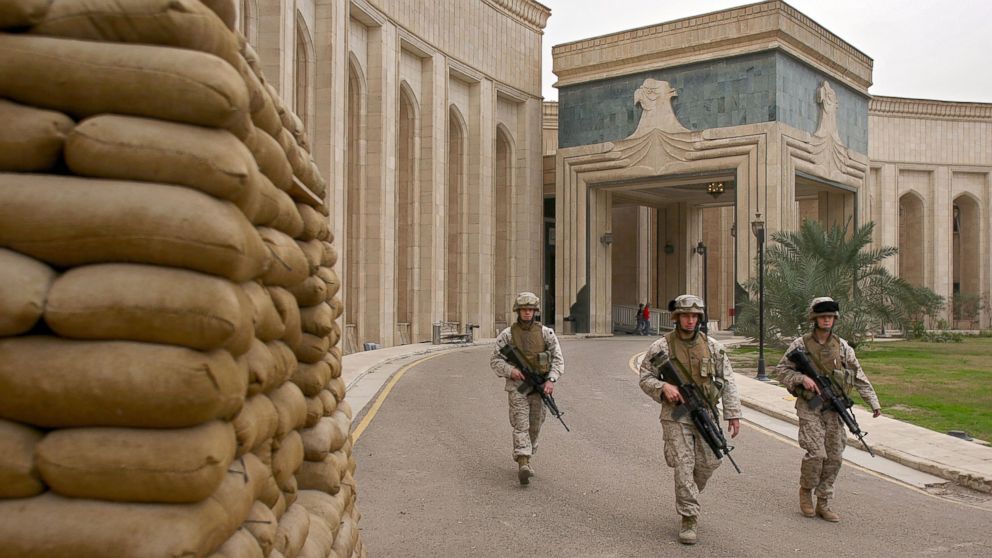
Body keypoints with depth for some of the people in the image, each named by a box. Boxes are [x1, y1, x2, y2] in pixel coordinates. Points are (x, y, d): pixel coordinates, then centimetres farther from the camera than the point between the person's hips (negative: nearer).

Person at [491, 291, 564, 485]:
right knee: (521, 425, -13)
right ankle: (523, 465, -22)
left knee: (535, 427, 11)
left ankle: (525, 459, 30)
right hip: (517, 385, -2)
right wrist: (510, 370, -18)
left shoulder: (546, 333, 0)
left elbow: (558, 359, -2)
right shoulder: (507, 334, -2)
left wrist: (551, 379, -17)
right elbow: (495, 360, 0)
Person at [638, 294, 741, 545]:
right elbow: (645, 378, -1)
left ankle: (686, 496, 38)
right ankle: (689, 518, 3)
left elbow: (727, 381, 4)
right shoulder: (661, 346, -5)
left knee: (708, 463, 11)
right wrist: (663, 387, -20)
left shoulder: (712, 346, 3)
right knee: (684, 466, -6)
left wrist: (733, 413, -1)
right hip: (676, 417, -3)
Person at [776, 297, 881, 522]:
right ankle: (805, 490, 13)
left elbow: (859, 377, 10)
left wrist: (873, 402, 3)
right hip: (809, 408, -4)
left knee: (834, 457, 4)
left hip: (834, 408, 4)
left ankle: (823, 504, 16)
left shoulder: (842, 347, 6)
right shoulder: (800, 345, -3)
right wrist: (802, 378, -16)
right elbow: (781, 370, 1)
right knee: (816, 453, -14)